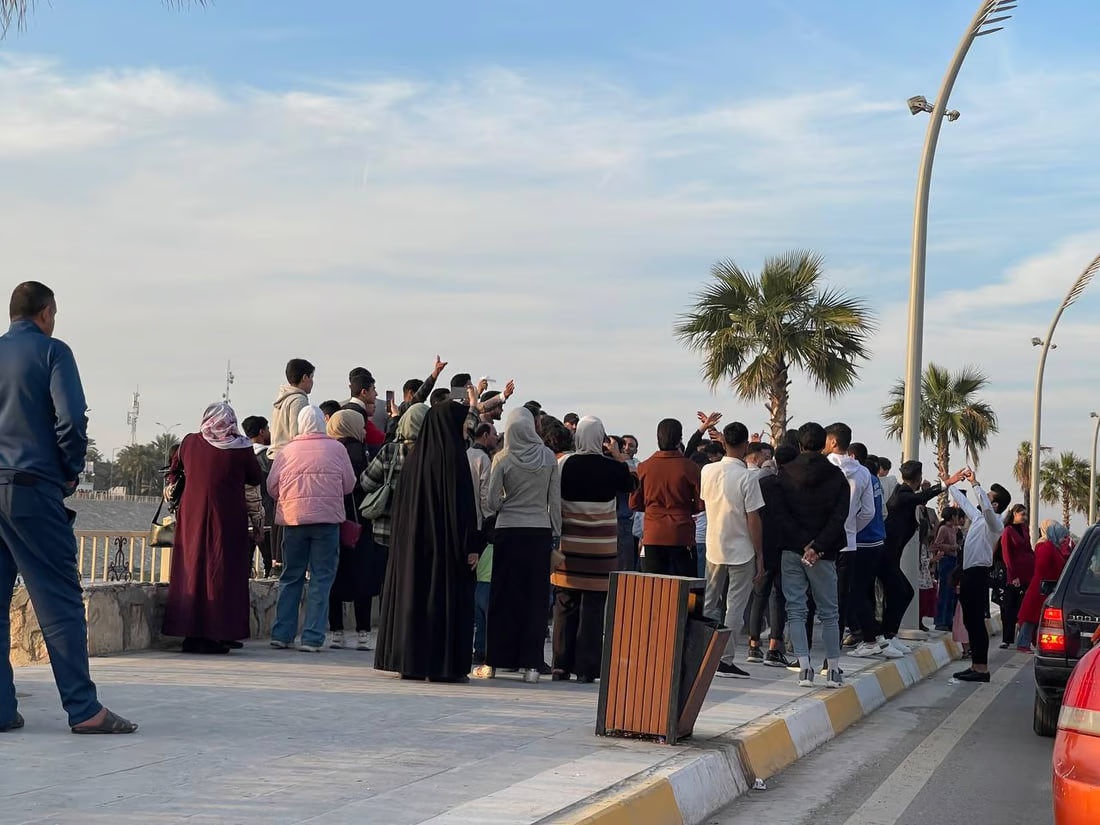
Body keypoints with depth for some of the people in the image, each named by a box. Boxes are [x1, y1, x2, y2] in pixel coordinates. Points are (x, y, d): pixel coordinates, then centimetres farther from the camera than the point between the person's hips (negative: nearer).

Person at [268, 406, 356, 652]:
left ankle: (282, 634, 11)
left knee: (291, 577, 12)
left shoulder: (286, 451, 4)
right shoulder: (336, 448, 1)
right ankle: (312, 638, -2)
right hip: (328, 519, -2)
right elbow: (349, 484, 5)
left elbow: (272, 486, 5)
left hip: (293, 518, 2)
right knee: (322, 578, 2)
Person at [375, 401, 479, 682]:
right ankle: (444, 664, 0)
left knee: (414, 595, 10)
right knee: (445, 597, -1)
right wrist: (470, 546, -11)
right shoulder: (452, 456, -11)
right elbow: (462, 501, -14)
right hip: (445, 542, -6)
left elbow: (401, 501, 12)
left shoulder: (415, 456, 8)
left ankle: (410, 662, 12)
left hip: (413, 541, 7)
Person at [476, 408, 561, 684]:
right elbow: (555, 501, 1)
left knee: (504, 596, 5)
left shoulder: (503, 458, -6)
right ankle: (530, 664, 3)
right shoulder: (548, 457, -1)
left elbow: (492, 502, -4)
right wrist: (556, 532, 10)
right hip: (541, 532, 1)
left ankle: (493, 662, 8)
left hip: (509, 531, -1)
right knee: (535, 596, 5)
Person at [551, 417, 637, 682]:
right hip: (601, 547, -1)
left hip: (569, 544, 1)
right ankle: (586, 668, 1)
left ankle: (562, 665, 11)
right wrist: (618, 456, 16)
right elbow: (632, 483, 12)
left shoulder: (564, 463, -4)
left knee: (565, 604, 8)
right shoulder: (612, 467, -7)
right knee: (593, 606, 2)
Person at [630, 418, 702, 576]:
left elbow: (634, 504, 6)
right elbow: (701, 504, -5)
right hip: (682, 536, -2)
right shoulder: (690, 468, -8)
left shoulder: (643, 467, -1)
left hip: (652, 537, 2)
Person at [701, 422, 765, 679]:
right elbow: (753, 520, -14)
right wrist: (760, 557, -8)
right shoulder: (747, 478, -16)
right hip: (741, 551, -5)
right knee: (735, 607, 1)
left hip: (713, 548, 5)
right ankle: (726, 660, 0)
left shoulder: (707, 471, -2)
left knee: (708, 603, 15)